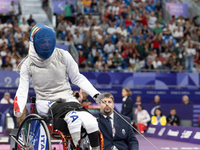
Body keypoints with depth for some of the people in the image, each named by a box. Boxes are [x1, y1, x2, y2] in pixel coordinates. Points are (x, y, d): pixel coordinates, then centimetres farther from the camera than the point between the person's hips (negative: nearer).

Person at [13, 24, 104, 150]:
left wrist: (95, 94, -3)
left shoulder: (63, 56, -2)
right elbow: (22, 91, -2)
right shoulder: (28, 64, -2)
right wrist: (18, 110, -21)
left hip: (67, 99, 2)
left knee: (91, 123, -25)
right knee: (73, 118, -34)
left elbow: (78, 79, 7)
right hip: (46, 102, -2)